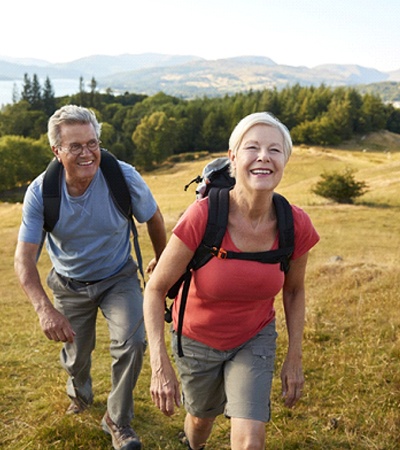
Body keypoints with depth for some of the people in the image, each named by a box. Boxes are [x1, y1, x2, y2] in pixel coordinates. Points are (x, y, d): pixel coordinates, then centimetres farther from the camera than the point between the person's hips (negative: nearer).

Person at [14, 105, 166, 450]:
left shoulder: (124, 177, -25)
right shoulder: (41, 192, -24)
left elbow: (153, 219, -5)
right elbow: (24, 257, -24)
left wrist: (161, 261, 11)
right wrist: (44, 308, -40)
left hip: (118, 278, -1)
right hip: (70, 285, 1)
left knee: (131, 343, -20)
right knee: (76, 354, 16)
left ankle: (118, 421, 6)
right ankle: (79, 394, 54)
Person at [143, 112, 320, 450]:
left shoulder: (296, 226, -21)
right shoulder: (203, 216, -31)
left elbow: (294, 290, -2)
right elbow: (155, 289, -21)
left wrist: (294, 358, 0)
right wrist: (160, 366, -26)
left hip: (255, 339, 1)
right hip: (197, 340, -1)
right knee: (202, 418, 24)